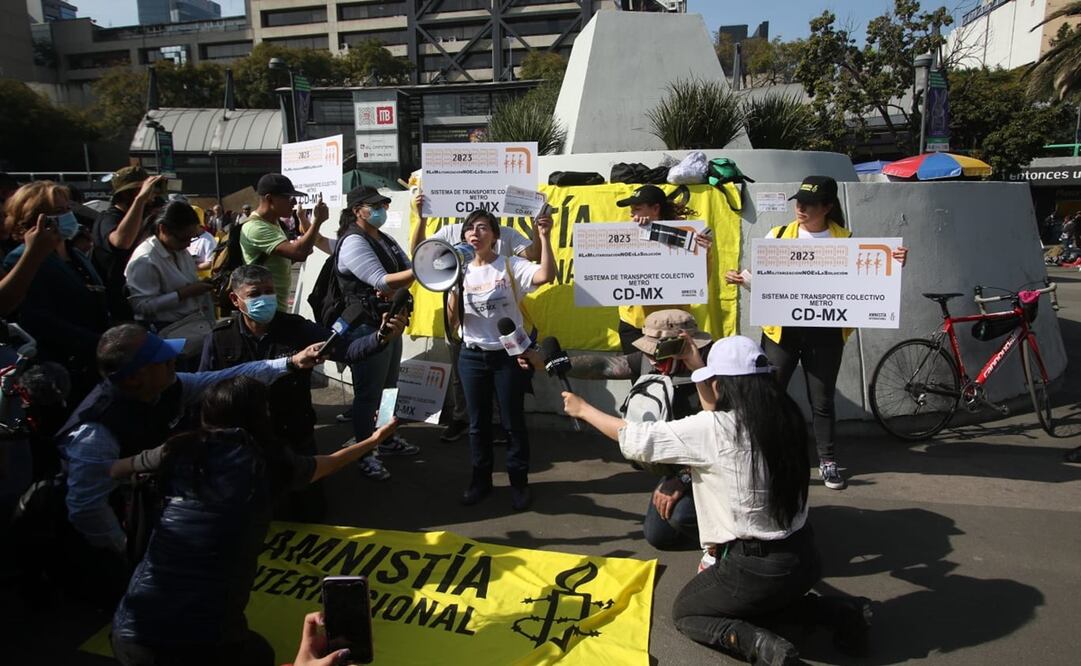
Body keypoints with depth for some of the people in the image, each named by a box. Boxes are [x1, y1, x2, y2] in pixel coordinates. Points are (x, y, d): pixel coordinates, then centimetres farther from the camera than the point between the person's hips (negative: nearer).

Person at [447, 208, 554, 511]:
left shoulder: (511, 266, -7)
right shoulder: (462, 271, 4)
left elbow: (546, 276, -27)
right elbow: (453, 321, 0)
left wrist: (545, 237, -34)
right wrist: (453, 288, -15)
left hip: (508, 355, -3)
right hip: (472, 357, 4)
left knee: (513, 421, 6)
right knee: (477, 422, 13)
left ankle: (519, 482, 21)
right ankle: (480, 479, 29)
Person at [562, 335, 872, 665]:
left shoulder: (711, 429, -20)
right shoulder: (783, 417, -2)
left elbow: (636, 440, -9)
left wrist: (582, 409, 5)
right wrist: (696, 365, 21)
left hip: (756, 568, -7)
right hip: (803, 557, 7)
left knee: (685, 613, 18)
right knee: (762, 598, 37)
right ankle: (840, 611, 14)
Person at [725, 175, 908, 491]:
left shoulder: (846, 241, 2)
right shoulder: (778, 236, 3)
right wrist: (740, 279, -13)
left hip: (825, 332, 0)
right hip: (782, 329, 0)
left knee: (822, 400, 10)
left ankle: (828, 461, 25)